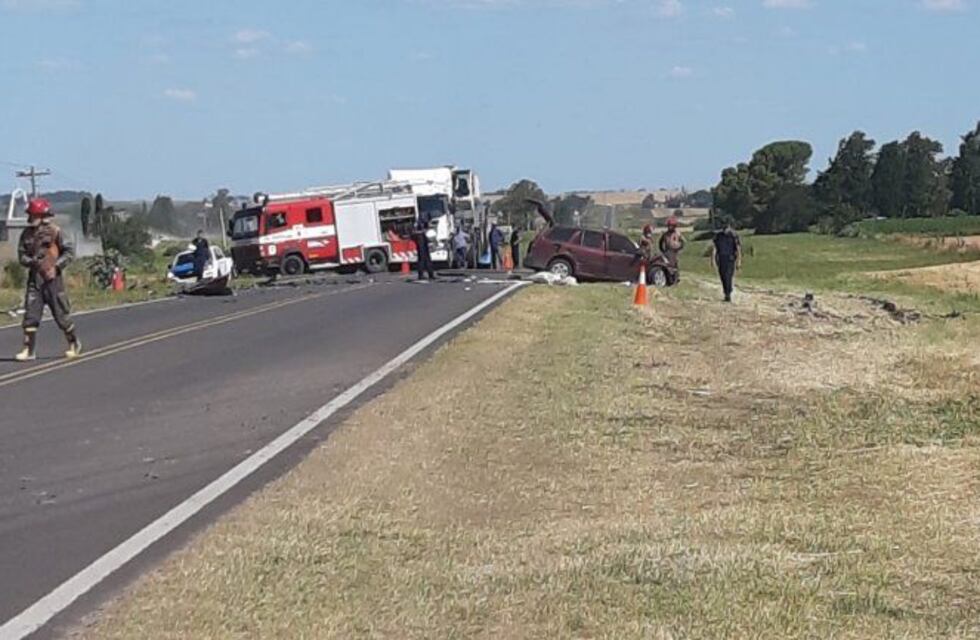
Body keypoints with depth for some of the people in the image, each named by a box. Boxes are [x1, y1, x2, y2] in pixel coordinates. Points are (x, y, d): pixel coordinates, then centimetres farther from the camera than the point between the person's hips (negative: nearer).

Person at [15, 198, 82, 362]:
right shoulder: (27, 233, 6)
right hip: (34, 279, 4)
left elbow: (69, 251, -4)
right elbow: (21, 255, 8)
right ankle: (29, 350, 1)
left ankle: (74, 345, 21)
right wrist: (31, 261, -13)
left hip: (52, 278, -4)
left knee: (61, 314, 4)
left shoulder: (54, 231, -7)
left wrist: (57, 266, -15)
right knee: (30, 314, -2)